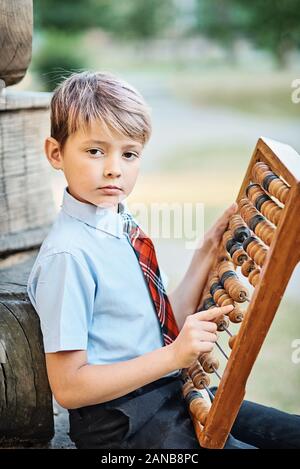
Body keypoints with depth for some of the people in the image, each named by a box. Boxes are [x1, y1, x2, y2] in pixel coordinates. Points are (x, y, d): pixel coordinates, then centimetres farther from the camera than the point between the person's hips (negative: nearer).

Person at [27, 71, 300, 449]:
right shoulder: (68, 254, -20)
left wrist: (208, 251, 4)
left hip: (172, 393, 9)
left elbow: (169, 325, 8)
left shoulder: (124, 225, 6)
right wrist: (174, 355, -24)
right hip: (120, 424, -8)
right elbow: (68, 387, -20)